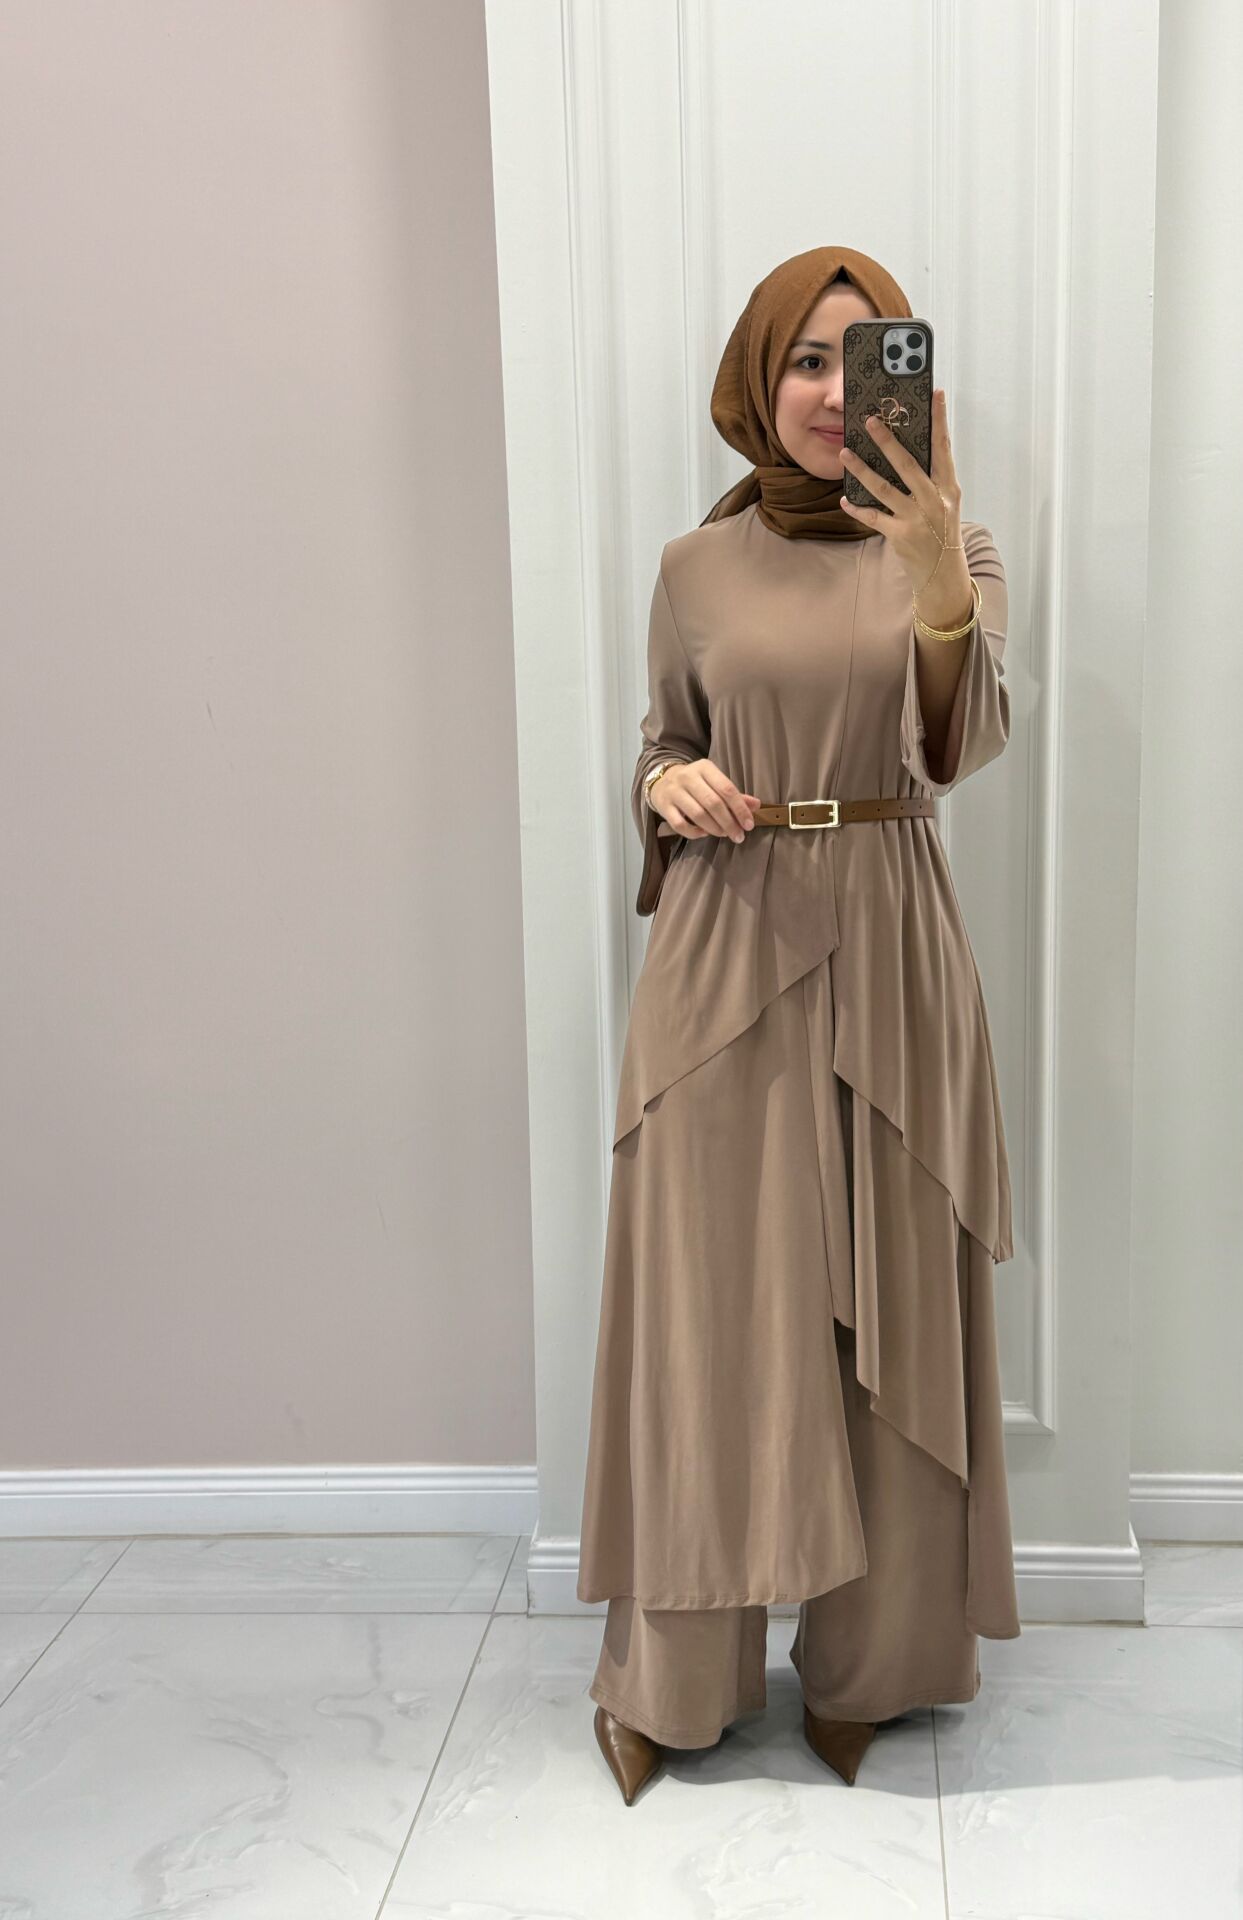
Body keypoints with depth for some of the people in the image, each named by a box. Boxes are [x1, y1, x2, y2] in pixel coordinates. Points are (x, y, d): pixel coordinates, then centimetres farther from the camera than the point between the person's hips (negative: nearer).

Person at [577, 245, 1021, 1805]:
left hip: (886, 951, 0)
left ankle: (865, 1663, 29)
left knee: (887, 1305, 7)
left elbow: (964, 746, -14)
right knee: (707, 1302, 5)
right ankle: (675, 1673, 25)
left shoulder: (952, 550, 3)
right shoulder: (697, 566, 7)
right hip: (725, 954, 1)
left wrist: (938, 573, -30)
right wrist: (674, 788, -8)